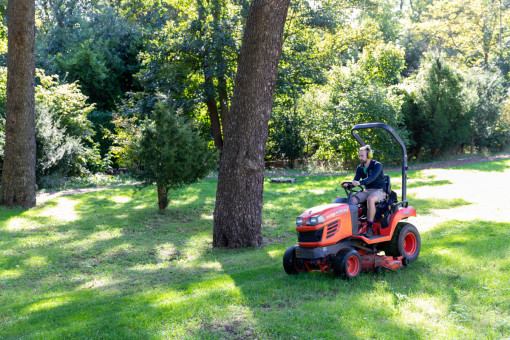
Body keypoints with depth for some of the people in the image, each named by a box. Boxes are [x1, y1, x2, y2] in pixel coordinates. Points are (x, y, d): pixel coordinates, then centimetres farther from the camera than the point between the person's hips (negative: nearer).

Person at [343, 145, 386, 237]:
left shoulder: (377, 165, -10)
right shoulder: (360, 168, 10)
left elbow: (372, 178, -28)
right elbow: (355, 181, 1)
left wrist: (360, 182, -45)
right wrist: (348, 185, -23)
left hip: (379, 191, -6)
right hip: (366, 191, 6)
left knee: (370, 199, -40)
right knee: (352, 199, -23)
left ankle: (370, 227, -36)